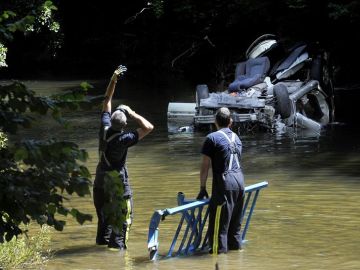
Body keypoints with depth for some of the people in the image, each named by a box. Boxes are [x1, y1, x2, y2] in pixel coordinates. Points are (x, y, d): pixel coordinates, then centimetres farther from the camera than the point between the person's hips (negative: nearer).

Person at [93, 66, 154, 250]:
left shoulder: (104, 130, -6)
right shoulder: (124, 139, -21)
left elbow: (106, 102, 6)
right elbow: (148, 127, -22)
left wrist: (113, 81, 7)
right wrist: (132, 114, -15)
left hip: (100, 182, 6)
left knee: (103, 217, 16)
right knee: (122, 219, 0)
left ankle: (102, 242, 22)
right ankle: (117, 246, -5)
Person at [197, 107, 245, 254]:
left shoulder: (212, 138, -5)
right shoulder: (236, 138, 15)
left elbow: (205, 166, -6)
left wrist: (202, 188, 1)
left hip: (224, 182, -7)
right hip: (239, 180, 7)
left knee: (219, 221, -3)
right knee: (235, 219, 18)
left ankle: (219, 249, -4)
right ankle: (235, 244, 27)